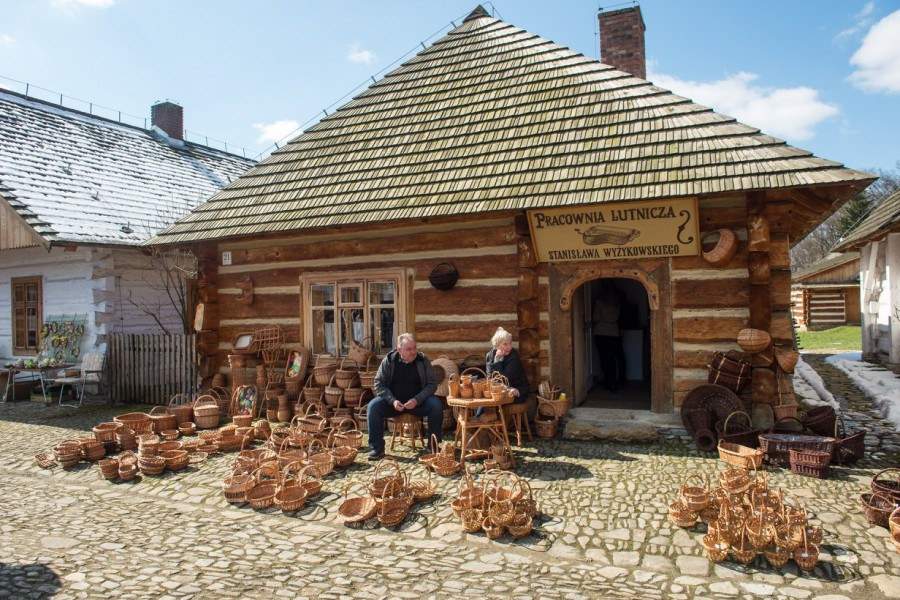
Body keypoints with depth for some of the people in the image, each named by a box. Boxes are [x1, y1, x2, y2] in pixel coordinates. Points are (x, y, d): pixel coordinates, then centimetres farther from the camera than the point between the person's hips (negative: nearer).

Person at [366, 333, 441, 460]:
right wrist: (392, 400, -18)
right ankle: (377, 448, -14)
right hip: (393, 401, 0)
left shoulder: (423, 361, -5)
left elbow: (432, 384, -5)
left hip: (418, 401, 0)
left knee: (436, 405, -27)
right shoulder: (389, 360, -5)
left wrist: (417, 400, -21)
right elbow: (379, 383, -3)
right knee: (373, 406, -26)